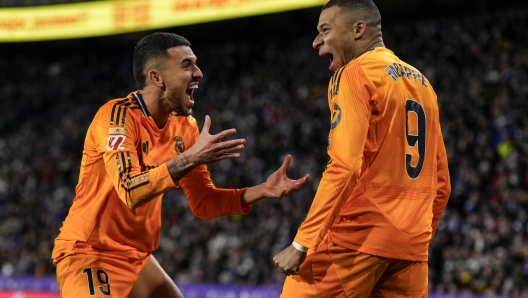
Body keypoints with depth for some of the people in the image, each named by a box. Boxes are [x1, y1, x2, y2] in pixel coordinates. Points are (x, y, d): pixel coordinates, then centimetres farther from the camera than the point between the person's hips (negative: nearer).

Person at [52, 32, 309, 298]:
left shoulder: (183, 126, 5)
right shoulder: (118, 115, -18)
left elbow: (203, 203, 8)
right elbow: (130, 191, -30)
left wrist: (262, 191, -4)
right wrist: (191, 157, -33)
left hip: (136, 257, 9)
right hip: (87, 253, -8)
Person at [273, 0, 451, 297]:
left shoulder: (356, 73, -5)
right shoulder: (422, 83, 18)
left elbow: (344, 167, -17)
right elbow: (441, 183, 20)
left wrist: (301, 244, -18)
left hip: (359, 235, -8)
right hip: (411, 244, 8)